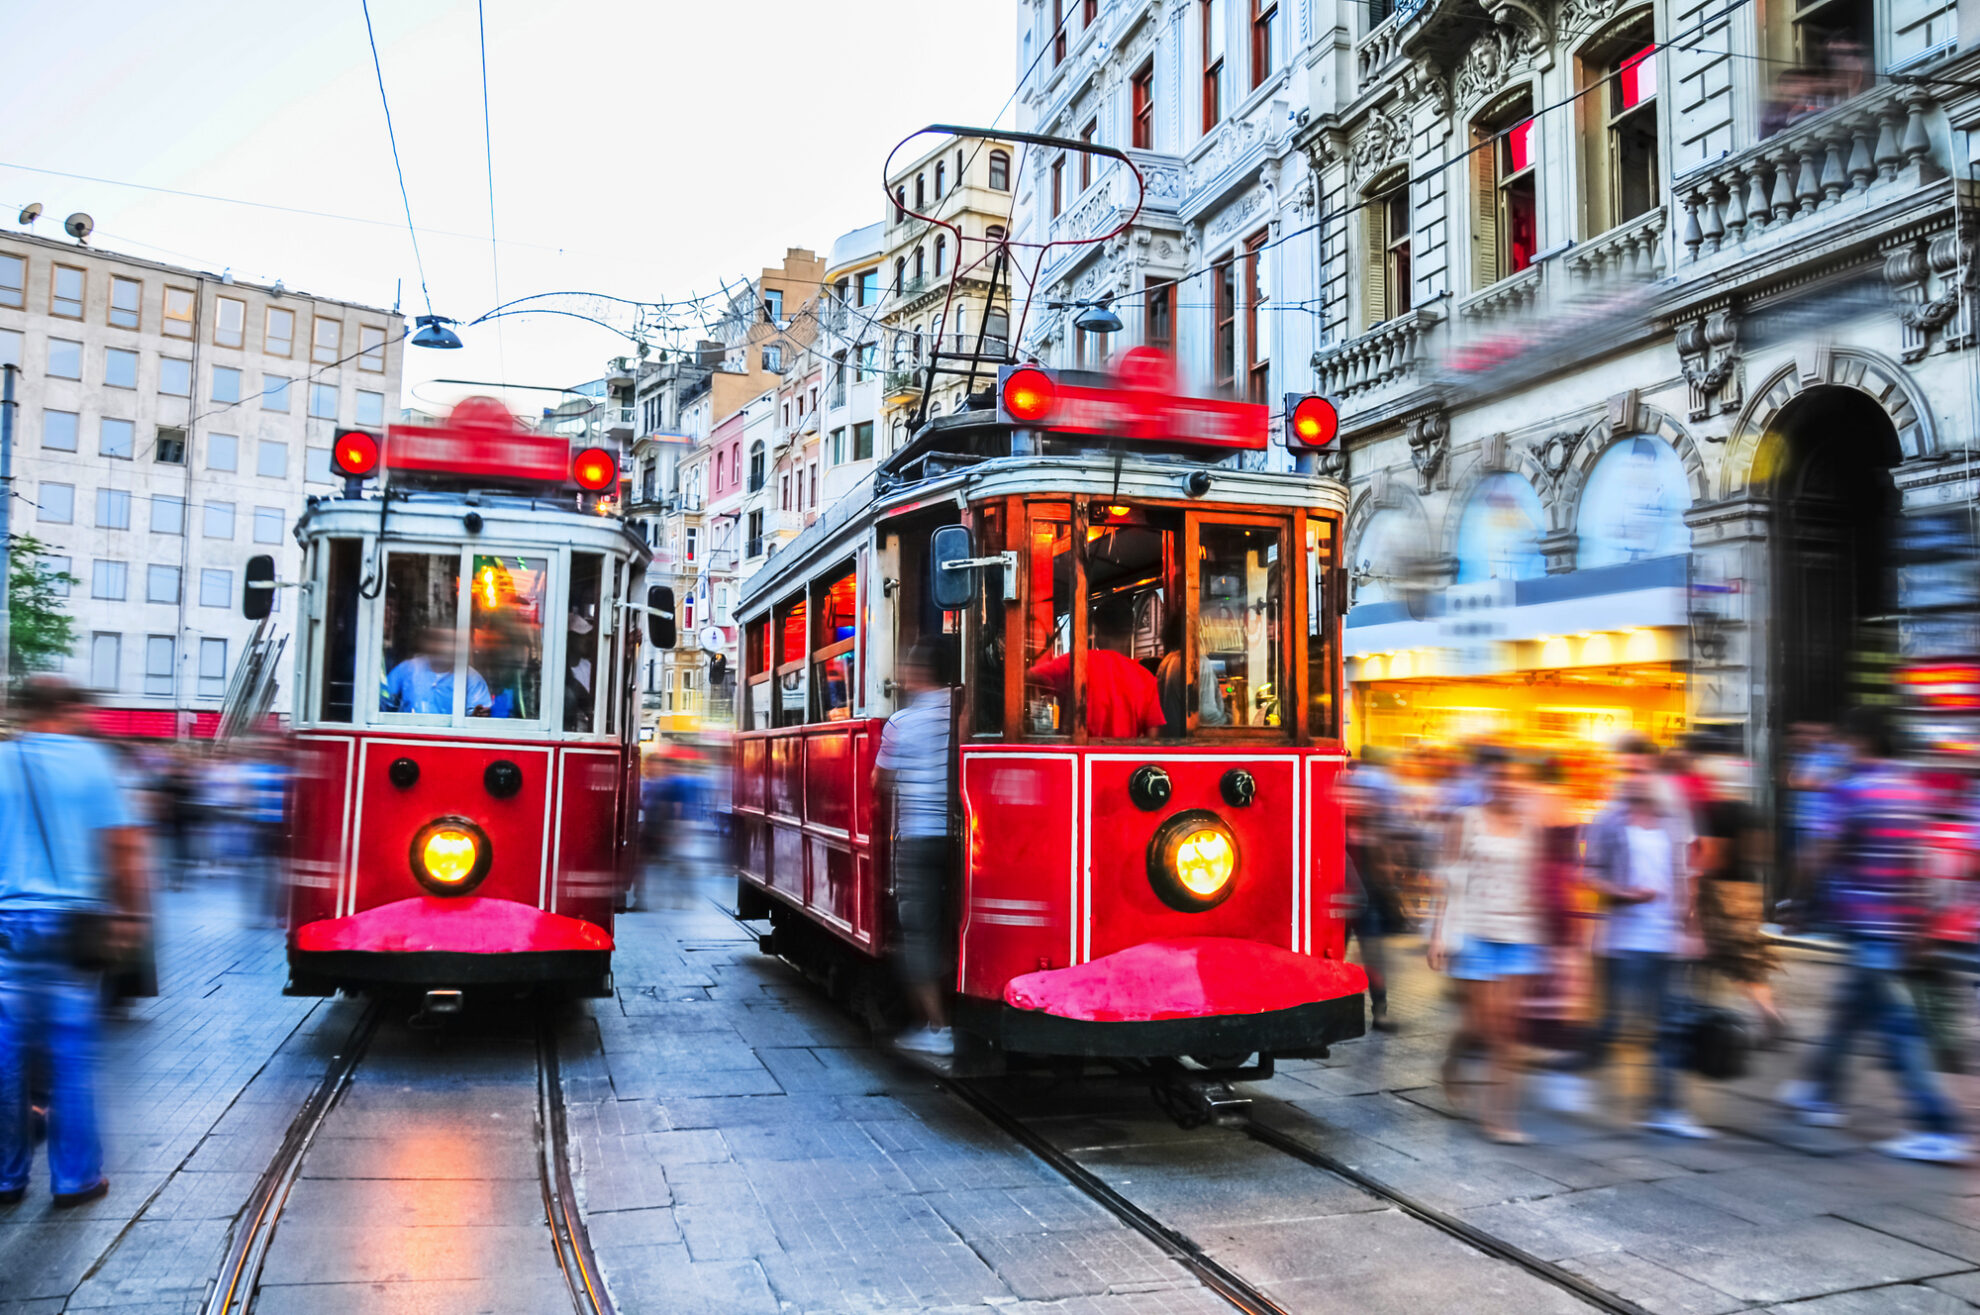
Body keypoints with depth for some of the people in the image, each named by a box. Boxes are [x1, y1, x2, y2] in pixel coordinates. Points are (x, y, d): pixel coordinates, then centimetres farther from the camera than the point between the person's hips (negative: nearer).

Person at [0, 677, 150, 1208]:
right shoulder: (90, 760, -3)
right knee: (71, 1051, 5)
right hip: (72, 924, -2)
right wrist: (131, 913, 1)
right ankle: (76, 1177, 11)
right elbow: (123, 844, -7)